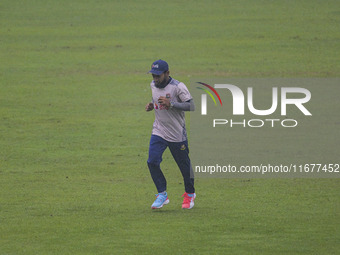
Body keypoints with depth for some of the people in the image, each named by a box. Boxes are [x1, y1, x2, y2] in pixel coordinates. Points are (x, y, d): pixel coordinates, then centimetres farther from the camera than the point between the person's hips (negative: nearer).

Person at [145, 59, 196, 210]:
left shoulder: (178, 87, -17)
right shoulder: (153, 85, 4)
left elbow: (191, 106, -22)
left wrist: (171, 104, -31)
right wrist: (151, 106, 0)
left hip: (177, 135, -5)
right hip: (158, 132, 5)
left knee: (184, 164, 7)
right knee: (152, 162, -11)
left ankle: (189, 194, 29)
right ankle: (162, 195, 1)